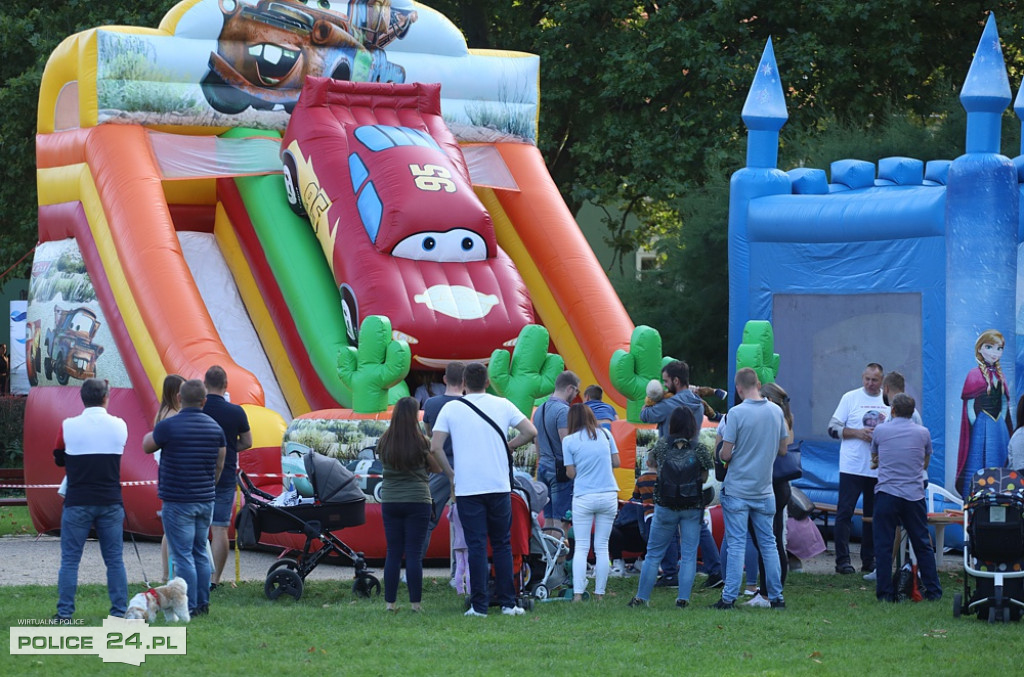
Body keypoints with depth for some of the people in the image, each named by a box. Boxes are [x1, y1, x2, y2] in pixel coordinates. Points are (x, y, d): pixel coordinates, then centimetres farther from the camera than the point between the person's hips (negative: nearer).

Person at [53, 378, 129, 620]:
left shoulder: (69, 427, -6)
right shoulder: (119, 426, 0)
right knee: (114, 559, 8)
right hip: (111, 502, 2)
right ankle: (120, 611, 7)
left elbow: (59, 459, 7)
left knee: (70, 559, 3)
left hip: (78, 502, -2)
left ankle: (65, 612, 0)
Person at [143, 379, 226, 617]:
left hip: (177, 501, -6)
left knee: (183, 555, -4)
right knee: (200, 553, 15)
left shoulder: (168, 426, -14)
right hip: (206, 500, 6)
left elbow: (147, 447, 5)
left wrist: (151, 433, 25)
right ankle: (203, 603, 17)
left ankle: (190, 606, -5)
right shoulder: (214, 427, 4)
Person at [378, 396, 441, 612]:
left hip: (389, 502, 3)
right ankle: (415, 602, -1)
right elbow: (437, 469, 1)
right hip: (417, 501, -3)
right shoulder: (422, 443, -10)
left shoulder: (384, 443, -2)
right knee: (414, 554, 0)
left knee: (393, 552, 8)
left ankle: (391, 602, 7)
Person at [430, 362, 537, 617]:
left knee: (476, 546, 1)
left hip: (467, 489, -1)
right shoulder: (502, 405, 3)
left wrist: (450, 474, 6)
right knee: (502, 544, 10)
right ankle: (508, 603, 8)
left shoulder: (451, 408, 0)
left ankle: (479, 605, -1)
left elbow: (435, 447, -6)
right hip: (499, 487, 1)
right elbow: (530, 432, 1)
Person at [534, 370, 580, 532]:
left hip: (543, 468, 9)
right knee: (561, 521, -8)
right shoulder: (563, 411, -14)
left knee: (548, 519, 10)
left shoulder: (540, 410, 15)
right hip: (560, 470, -9)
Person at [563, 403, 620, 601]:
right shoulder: (605, 434, 4)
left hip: (583, 497, -2)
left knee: (581, 547, 1)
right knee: (602, 547, 6)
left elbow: (570, 473, -2)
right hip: (609, 496, 2)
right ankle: (599, 594, 5)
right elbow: (616, 462, 8)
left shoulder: (569, 441, -3)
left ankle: (578, 593, -9)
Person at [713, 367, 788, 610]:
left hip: (737, 490, -4)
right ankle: (776, 597, 13)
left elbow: (725, 454, -14)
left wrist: (721, 452, 8)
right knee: (768, 544, 11)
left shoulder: (737, 413, -15)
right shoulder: (776, 411, 1)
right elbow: (783, 450, 10)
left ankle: (729, 597, -3)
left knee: (736, 545, -2)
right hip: (764, 490, 4)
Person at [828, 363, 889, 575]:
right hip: (852, 468, -3)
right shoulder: (851, 398, 2)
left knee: (873, 516, 8)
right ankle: (842, 560, -4)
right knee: (845, 513, -5)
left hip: (879, 468, 3)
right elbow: (833, 428, 0)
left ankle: (869, 561, 14)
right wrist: (858, 433, -14)